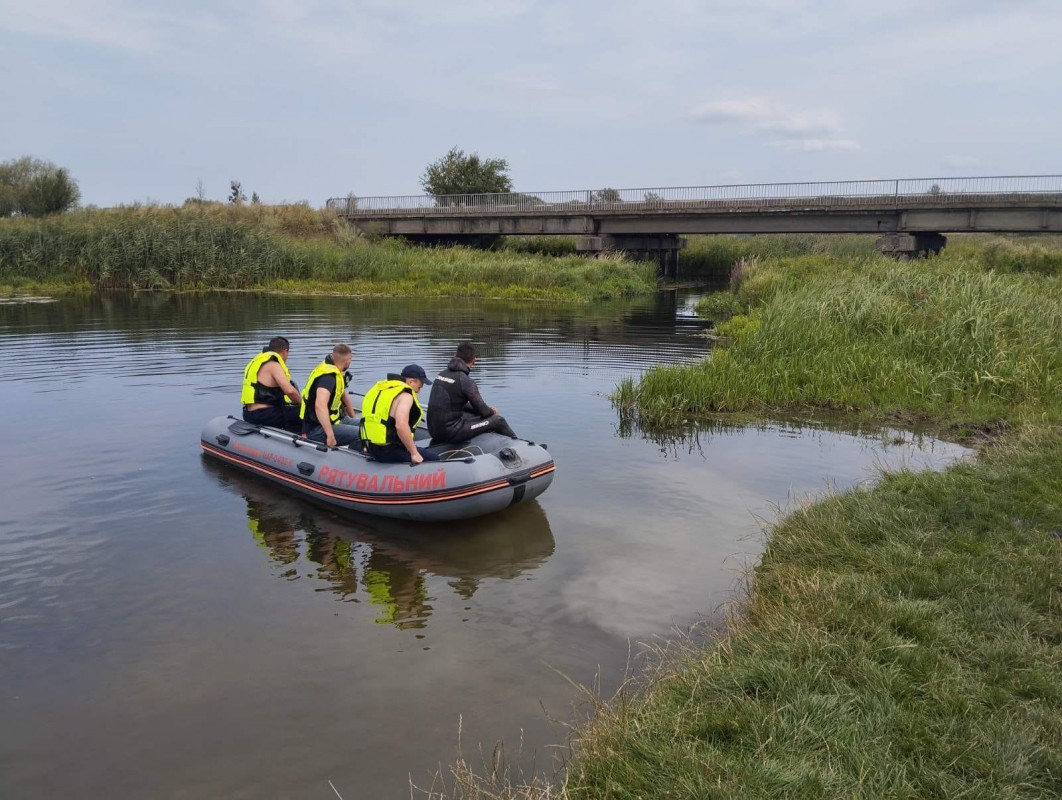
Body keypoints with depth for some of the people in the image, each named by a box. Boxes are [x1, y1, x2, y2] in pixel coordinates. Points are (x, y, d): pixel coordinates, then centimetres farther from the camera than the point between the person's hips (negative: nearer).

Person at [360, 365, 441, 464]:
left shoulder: (380, 388, 13)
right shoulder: (405, 396, -15)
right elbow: (401, 426, -29)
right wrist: (414, 453, -22)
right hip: (389, 451, -9)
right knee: (434, 459, -3)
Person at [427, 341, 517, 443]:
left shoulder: (441, 374, 9)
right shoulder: (466, 381, -16)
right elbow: (484, 411, -9)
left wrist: (488, 409, 21)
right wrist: (492, 411, 16)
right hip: (450, 433, -8)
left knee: (478, 414, 28)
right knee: (497, 420, 1)